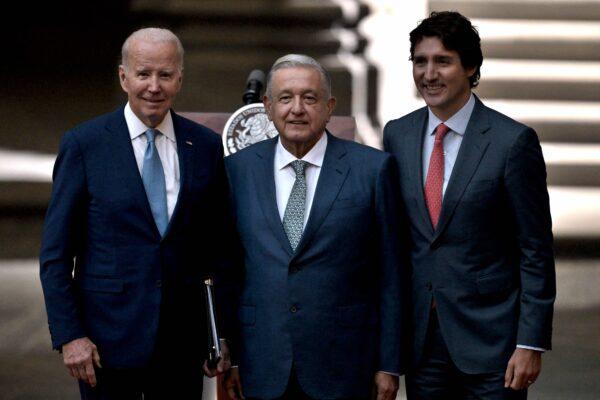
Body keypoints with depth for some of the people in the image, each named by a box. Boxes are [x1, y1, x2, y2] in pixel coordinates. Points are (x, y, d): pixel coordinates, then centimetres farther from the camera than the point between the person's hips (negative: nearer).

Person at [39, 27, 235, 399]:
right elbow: (56, 253, -3)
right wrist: (69, 335, -10)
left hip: (183, 340, 3)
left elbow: (218, 247, 9)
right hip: (108, 337, -2)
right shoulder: (83, 145, -4)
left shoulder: (207, 146, 4)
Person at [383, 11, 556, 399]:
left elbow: (536, 251, -7)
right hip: (420, 337, 4)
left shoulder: (513, 141, -9)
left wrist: (532, 343, -11)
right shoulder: (397, 135, 6)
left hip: (490, 337, -4)